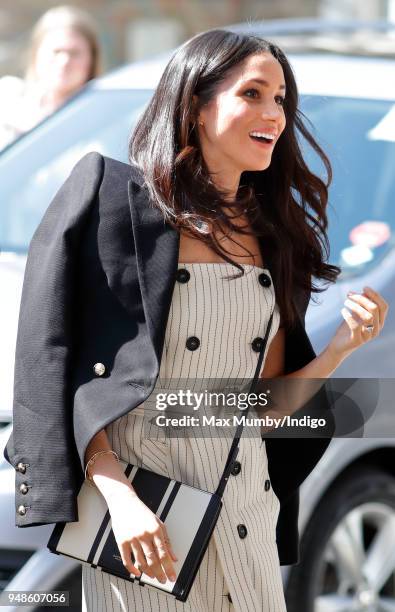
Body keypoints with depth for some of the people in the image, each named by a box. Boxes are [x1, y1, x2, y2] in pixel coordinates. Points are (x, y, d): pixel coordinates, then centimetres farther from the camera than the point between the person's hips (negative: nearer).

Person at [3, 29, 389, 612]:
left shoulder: (268, 235, 8)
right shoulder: (111, 197, -7)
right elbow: (52, 363, -12)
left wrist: (340, 347, -7)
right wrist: (119, 498, -21)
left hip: (250, 525, 5)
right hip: (144, 524, -5)